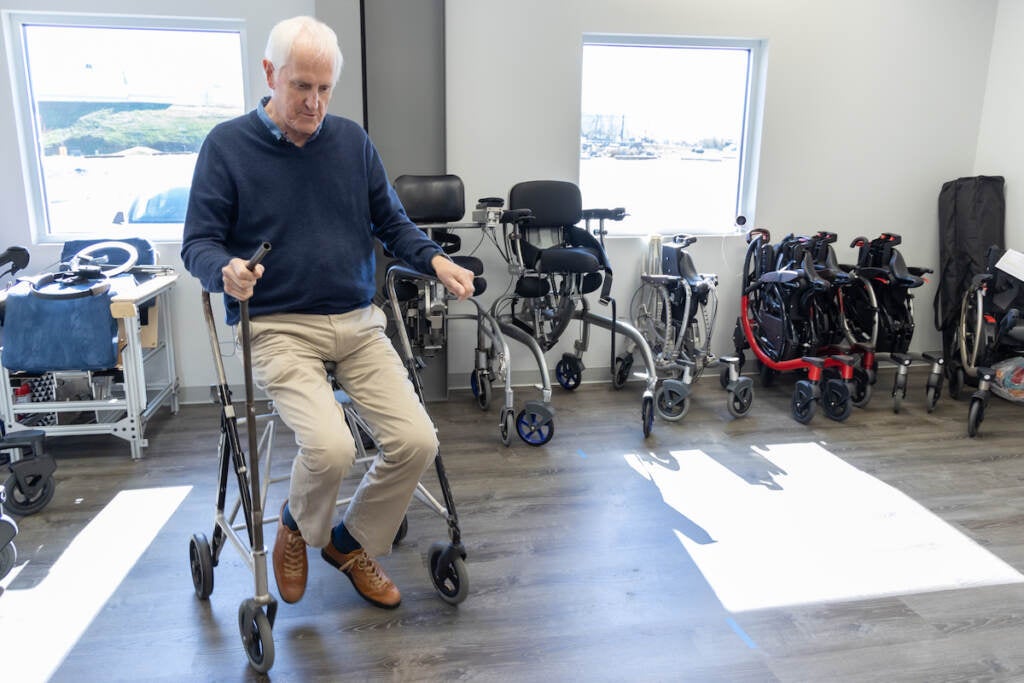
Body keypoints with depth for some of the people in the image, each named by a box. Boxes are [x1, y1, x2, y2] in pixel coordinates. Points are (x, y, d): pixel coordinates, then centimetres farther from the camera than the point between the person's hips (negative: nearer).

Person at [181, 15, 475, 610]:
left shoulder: (353, 141, 9)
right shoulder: (227, 146, 0)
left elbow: (392, 221, 13)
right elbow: (199, 241, 1)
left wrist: (436, 260, -6)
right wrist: (225, 270, -23)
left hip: (358, 321, 4)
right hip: (279, 327, -3)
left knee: (416, 441, -10)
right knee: (331, 447, -25)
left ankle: (352, 543, 20)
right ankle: (299, 526, 13)